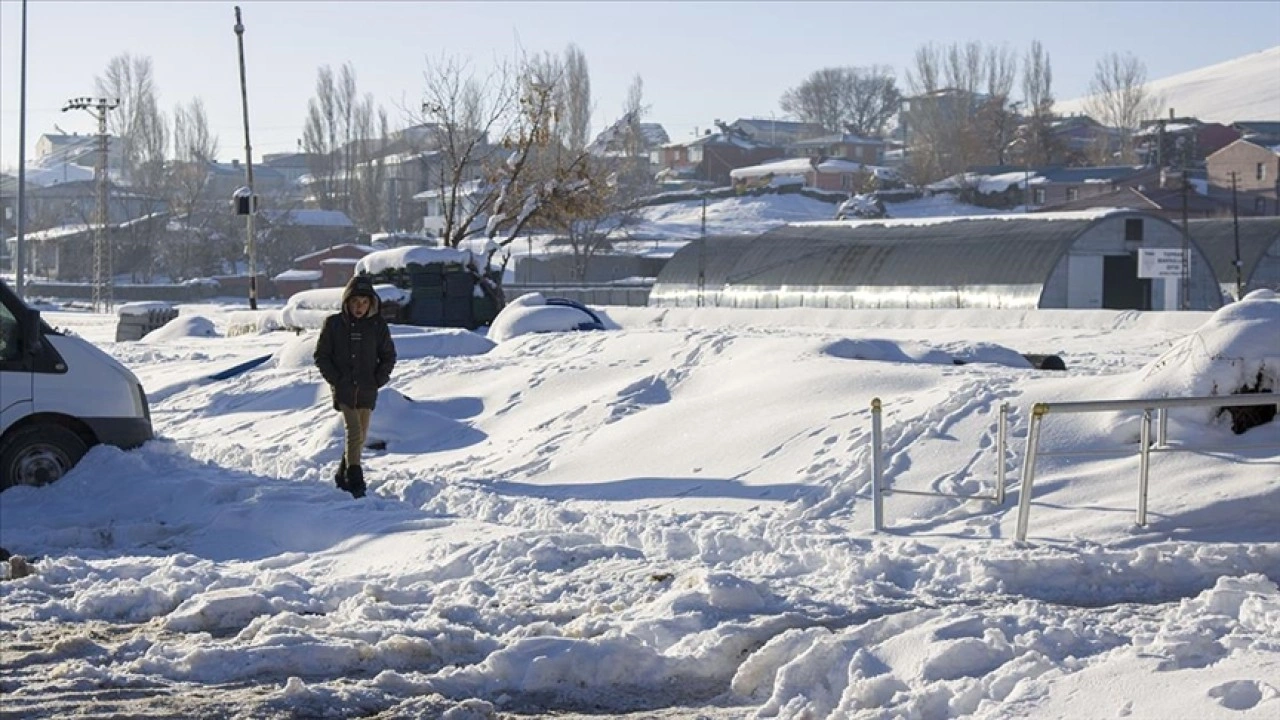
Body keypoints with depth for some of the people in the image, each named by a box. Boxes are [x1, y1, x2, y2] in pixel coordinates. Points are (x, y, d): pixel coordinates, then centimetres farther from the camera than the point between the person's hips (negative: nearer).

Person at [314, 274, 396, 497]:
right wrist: (335, 379, -6)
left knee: (360, 437, 10)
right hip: (343, 389, -3)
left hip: (367, 391, 3)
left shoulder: (378, 326, 1)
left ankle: (343, 474, 27)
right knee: (354, 432, -15)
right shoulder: (333, 324, -2)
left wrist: (379, 380, -1)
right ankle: (355, 480, -13)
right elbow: (321, 355, 3)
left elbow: (389, 355, 11)